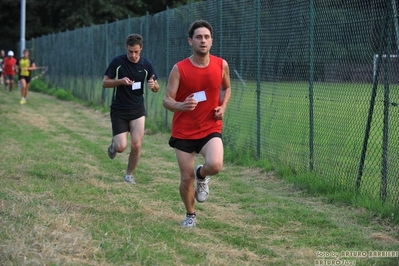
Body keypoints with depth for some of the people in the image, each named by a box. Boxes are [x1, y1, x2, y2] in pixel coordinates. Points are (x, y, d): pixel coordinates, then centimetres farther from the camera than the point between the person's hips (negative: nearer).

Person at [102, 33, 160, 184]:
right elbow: (105, 83, -5)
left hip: (137, 110, 2)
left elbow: (156, 88, 7)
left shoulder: (147, 64, -2)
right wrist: (121, 81, -23)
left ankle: (129, 175, 15)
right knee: (121, 147, -11)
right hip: (119, 110, -2)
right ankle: (113, 144, 27)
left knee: (136, 145, -8)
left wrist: (153, 85, -18)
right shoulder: (117, 62, -9)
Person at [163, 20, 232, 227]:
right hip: (183, 132, -1)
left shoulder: (221, 65, -2)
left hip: (211, 129, 1)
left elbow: (226, 88, 19)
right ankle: (190, 215, 30)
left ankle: (201, 176, 12)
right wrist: (181, 106, -31)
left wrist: (223, 106, 0)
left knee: (215, 165, -26)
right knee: (187, 178, 2)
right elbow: (167, 100, -9)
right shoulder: (179, 69, -9)